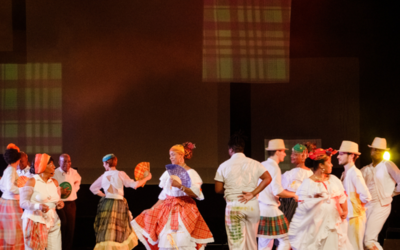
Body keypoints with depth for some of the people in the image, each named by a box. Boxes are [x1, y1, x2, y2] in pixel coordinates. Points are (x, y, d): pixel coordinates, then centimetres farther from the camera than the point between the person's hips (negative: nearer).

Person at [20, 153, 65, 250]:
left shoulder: (54, 182, 13)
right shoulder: (32, 182, -6)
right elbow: (23, 202, -10)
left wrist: (59, 203, -2)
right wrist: (38, 206, -26)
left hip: (53, 223, 5)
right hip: (35, 222, -5)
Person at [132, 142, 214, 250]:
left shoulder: (190, 173, -3)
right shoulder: (169, 173, 14)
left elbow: (196, 193, -15)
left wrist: (180, 186, -26)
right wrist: (152, 209, 14)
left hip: (184, 210, -6)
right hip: (168, 210, 6)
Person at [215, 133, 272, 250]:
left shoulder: (224, 166, -3)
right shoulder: (254, 164, 2)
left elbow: (218, 189, -1)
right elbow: (268, 178, -6)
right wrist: (252, 193, -7)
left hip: (233, 206, -2)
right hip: (252, 205, 3)